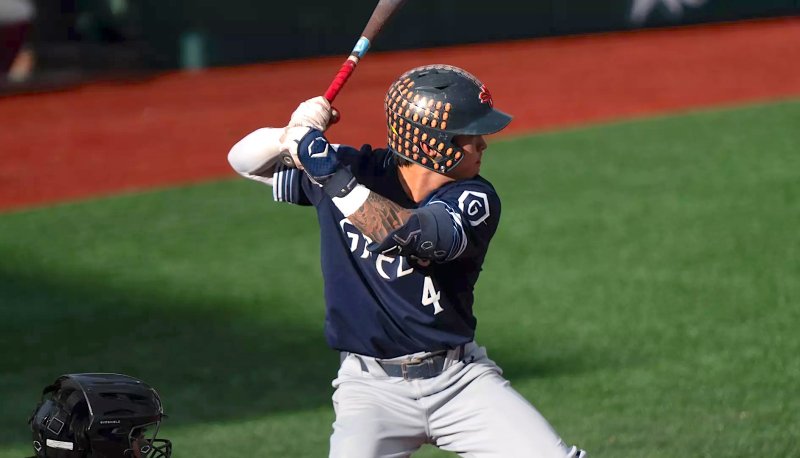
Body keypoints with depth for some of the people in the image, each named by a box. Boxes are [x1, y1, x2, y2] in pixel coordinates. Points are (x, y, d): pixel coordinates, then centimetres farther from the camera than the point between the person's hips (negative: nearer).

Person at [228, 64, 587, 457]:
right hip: (372, 389, 0)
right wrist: (290, 134, -18)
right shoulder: (354, 170, -4)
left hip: (461, 378, 1)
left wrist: (336, 178, -31)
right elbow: (244, 160, 4)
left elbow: (415, 236, -29)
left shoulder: (475, 200, -9)